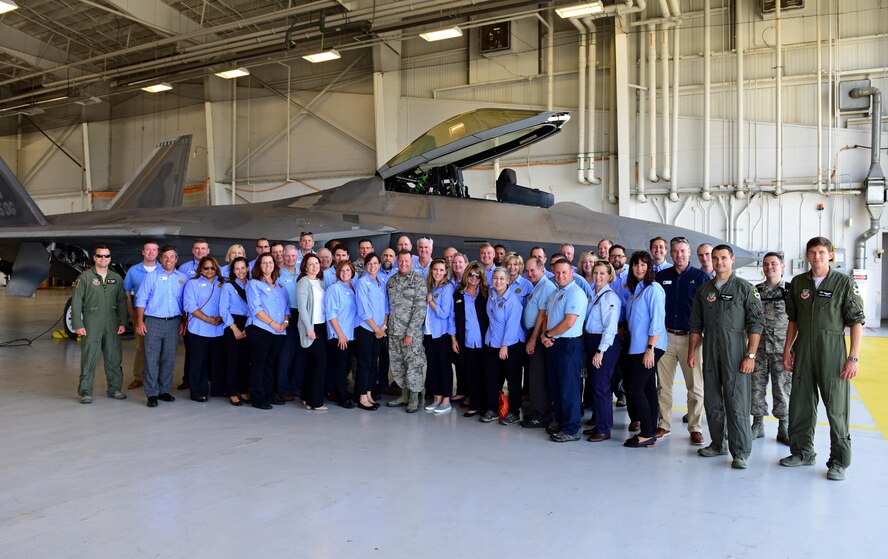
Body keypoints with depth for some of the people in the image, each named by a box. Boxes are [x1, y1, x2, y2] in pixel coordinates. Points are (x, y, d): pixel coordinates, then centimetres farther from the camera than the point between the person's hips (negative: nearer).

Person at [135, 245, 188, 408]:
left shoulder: (183, 278, 9)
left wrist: (184, 322, 5)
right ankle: (152, 394, 2)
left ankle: (164, 391, 19)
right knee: (152, 359, -3)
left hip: (174, 322, 3)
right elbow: (141, 299, 0)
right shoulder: (152, 277, 2)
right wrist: (139, 321, -6)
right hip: (153, 321, -2)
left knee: (169, 359, 8)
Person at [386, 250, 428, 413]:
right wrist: (386, 326, 8)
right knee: (397, 365, 11)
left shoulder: (418, 281, -7)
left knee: (413, 365, -1)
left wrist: (410, 332, -15)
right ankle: (404, 395, 25)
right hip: (394, 332, 6)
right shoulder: (391, 281, 10)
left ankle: (414, 398, 11)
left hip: (412, 332, -6)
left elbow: (420, 309, -12)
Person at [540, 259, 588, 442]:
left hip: (569, 345, -9)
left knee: (569, 388, -3)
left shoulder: (575, 293, -13)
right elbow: (547, 318, 20)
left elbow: (568, 323, -20)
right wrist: (544, 335, -1)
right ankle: (561, 423, 26)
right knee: (555, 387, 14)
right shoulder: (554, 294, 16)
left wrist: (548, 334, -8)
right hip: (553, 345, 9)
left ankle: (571, 430, 5)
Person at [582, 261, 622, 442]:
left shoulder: (610, 296, -13)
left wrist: (600, 351, -20)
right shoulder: (594, 296, 13)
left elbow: (610, 327, -18)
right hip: (591, 342, 9)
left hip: (605, 345, -9)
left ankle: (604, 429, 7)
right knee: (594, 384, 14)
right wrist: (592, 348, 11)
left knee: (600, 386, -4)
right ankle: (599, 424, 25)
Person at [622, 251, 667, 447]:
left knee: (634, 388, -7)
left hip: (649, 347, -8)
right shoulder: (635, 289, 14)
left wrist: (650, 348, -19)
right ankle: (651, 432, 16)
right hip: (637, 346, 8)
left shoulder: (653, 288, -11)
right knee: (648, 388, 10)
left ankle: (647, 434, 1)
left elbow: (657, 321, -17)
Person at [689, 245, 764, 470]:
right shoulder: (704, 290, 12)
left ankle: (740, 452, 1)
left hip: (735, 353, -4)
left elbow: (755, 324, -5)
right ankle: (717, 444, 23)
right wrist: (692, 352, 8)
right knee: (712, 402, 10)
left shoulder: (745, 288, 0)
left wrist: (750, 355, -12)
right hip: (710, 353, 5)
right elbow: (696, 324, 15)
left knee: (737, 404, -6)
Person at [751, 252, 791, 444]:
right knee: (756, 387, 7)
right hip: (758, 349, 3)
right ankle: (758, 425, 20)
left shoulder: (791, 291, -1)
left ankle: (784, 428, 16)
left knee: (782, 389, 3)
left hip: (782, 350, -3)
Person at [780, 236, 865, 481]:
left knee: (836, 409, 0)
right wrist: (787, 349, 10)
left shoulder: (845, 283, -4)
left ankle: (839, 461, 12)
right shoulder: (798, 282, 8)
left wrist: (853, 358, -11)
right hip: (803, 351, 4)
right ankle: (803, 452, 27)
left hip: (832, 351, -4)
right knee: (800, 405, 12)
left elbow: (856, 322, -5)